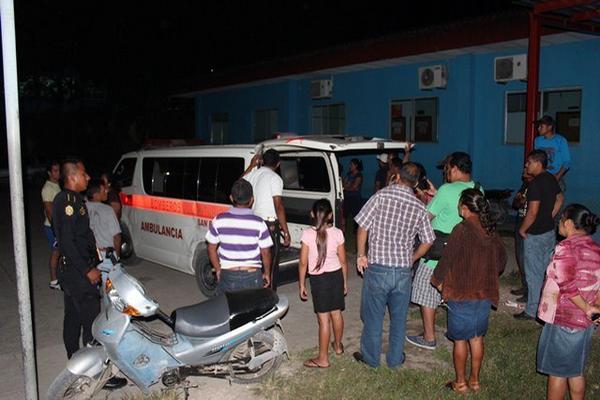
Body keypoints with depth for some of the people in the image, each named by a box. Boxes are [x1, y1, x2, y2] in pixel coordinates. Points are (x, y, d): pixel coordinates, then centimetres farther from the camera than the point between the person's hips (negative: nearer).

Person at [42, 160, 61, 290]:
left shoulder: (57, 186, 11)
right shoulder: (48, 188, -17)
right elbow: (48, 210, -20)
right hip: (52, 227, -8)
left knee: (59, 252, 14)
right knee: (55, 253, -2)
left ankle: (58, 277, 26)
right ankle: (53, 281, 7)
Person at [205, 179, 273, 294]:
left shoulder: (219, 220, -7)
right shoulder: (258, 223, -11)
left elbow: (212, 248, 1)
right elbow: (265, 252, -4)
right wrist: (267, 273, 11)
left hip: (227, 275, 1)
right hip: (252, 276, -1)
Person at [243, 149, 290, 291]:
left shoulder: (252, 174, 8)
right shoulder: (274, 178, -12)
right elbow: (279, 206, -18)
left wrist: (252, 165, 33)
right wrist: (286, 231, -16)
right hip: (269, 225, -7)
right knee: (271, 264, 2)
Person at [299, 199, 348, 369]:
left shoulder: (307, 234, -15)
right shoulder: (337, 233, -8)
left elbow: (303, 263, -10)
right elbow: (343, 261, 0)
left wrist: (301, 285, 1)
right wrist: (345, 281, 13)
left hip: (318, 279, -3)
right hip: (336, 276, 4)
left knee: (323, 319, 1)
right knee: (336, 313, 20)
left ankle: (323, 359, 10)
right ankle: (338, 345, 40)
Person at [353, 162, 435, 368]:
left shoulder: (380, 196, -10)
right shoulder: (419, 208, 0)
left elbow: (363, 227, -11)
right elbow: (427, 241, 6)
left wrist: (361, 255, 1)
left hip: (377, 267, -2)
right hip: (403, 270, 3)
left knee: (373, 315, 13)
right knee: (399, 316, 18)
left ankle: (370, 357, 28)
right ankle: (395, 358, 31)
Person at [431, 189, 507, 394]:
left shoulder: (462, 230, -19)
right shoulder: (491, 230, 1)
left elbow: (447, 259, -16)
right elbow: (501, 259, 11)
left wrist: (437, 279, 0)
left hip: (462, 294, -6)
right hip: (485, 294, 6)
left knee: (460, 340, 8)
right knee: (477, 338, 16)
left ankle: (460, 383, 19)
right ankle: (475, 380, 27)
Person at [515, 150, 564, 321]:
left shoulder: (535, 184, -22)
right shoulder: (551, 179, 5)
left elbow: (532, 212, -25)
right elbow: (559, 199, 19)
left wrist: (522, 229, -11)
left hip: (535, 235, -9)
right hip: (550, 231, 9)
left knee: (534, 274, 1)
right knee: (548, 271, 18)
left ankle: (531, 311, 10)